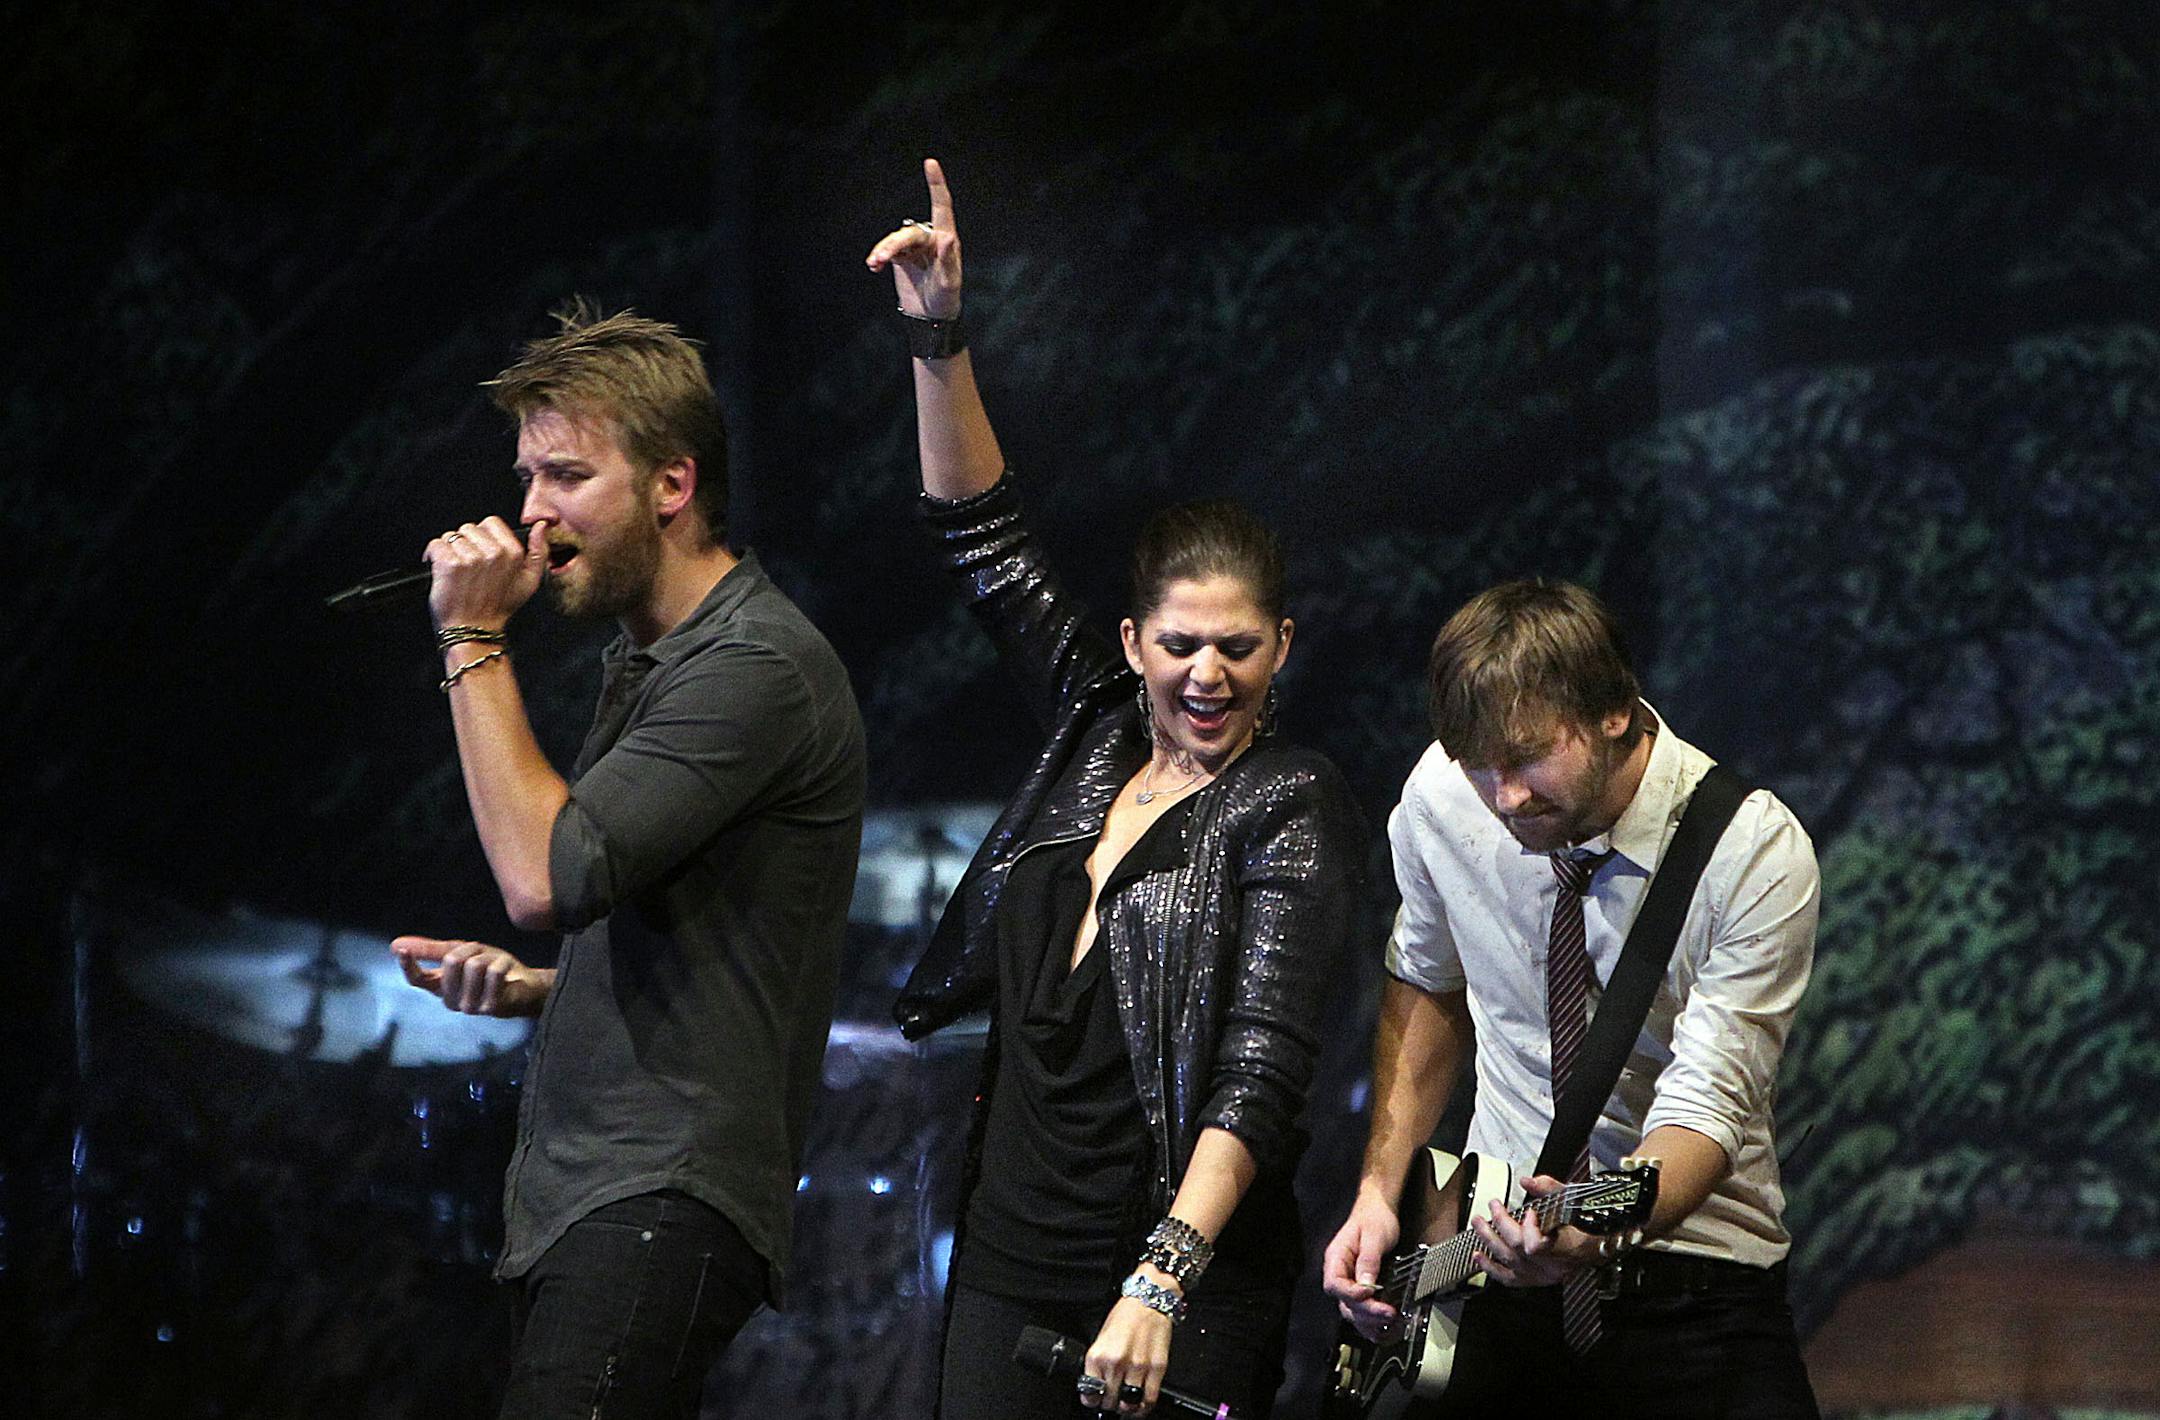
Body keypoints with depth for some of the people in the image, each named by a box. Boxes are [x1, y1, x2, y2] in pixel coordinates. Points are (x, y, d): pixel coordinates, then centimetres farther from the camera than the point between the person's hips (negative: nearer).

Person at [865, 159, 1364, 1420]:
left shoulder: (1294, 813, -7)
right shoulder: (1099, 731, 10)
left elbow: (1264, 1067, -18)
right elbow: (984, 539, 13)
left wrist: (1162, 1279, -29)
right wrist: (939, 336, 3)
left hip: (1188, 1298, -5)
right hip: (1012, 1256, 5)